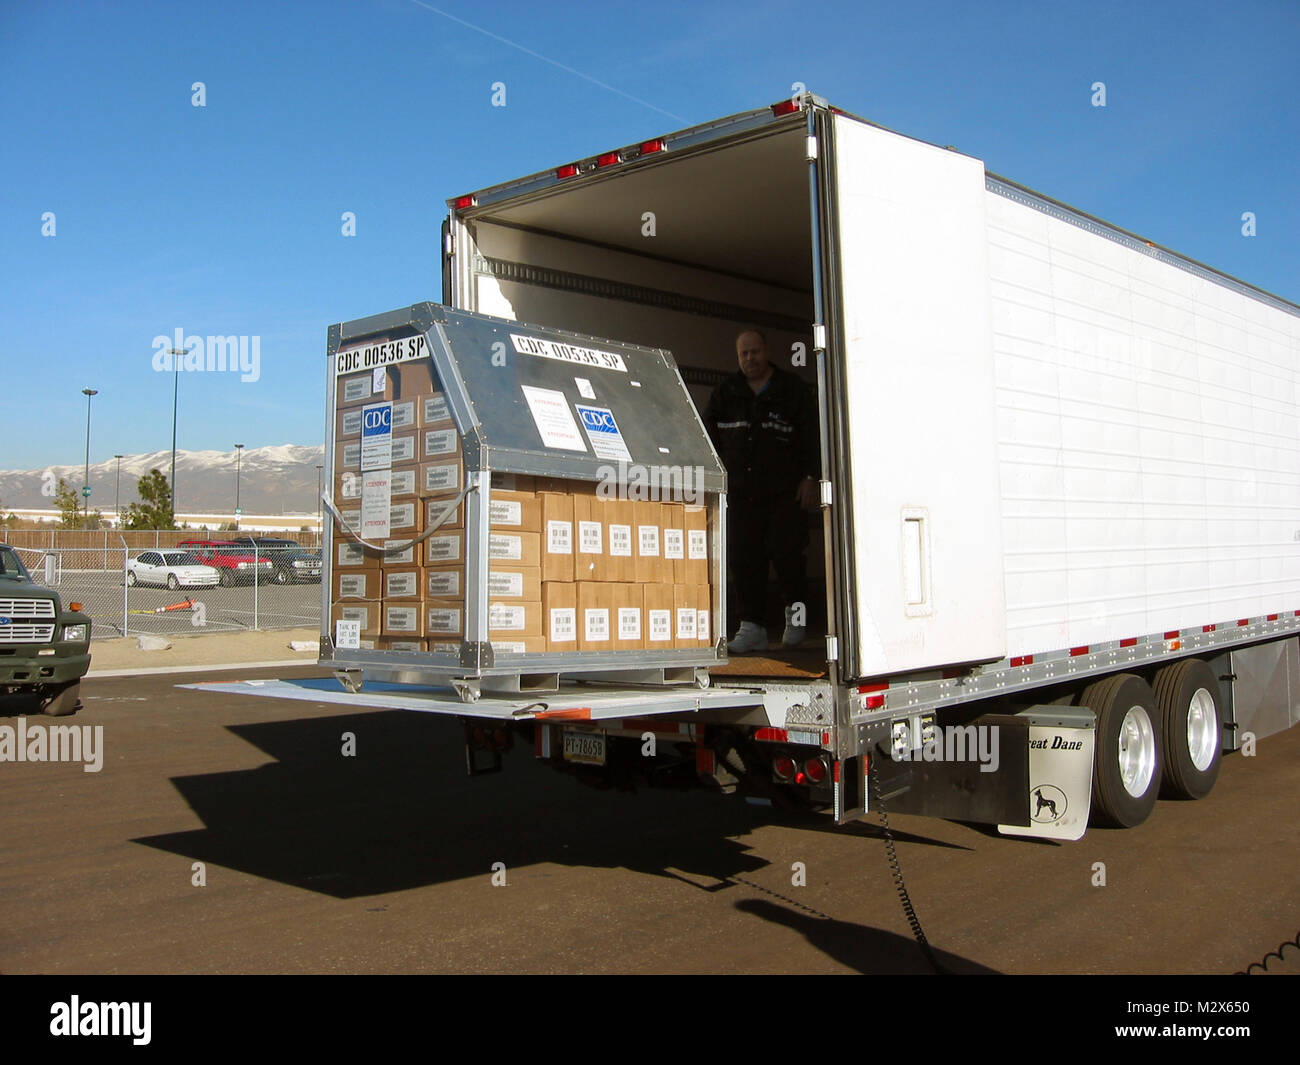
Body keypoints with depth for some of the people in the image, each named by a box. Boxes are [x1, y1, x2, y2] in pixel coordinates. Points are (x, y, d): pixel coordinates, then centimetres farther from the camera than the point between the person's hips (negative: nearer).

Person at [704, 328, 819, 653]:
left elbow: (812, 437, 4)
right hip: (741, 491, 3)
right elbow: (710, 436, 16)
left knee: (785, 552, -7)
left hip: (784, 491, -3)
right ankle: (752, 626, 2)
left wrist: (809, 478, -3)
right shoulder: (725, 394, 12)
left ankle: (796, 613, 17)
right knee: (744, 558, -2)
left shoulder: (793, 390, 4)